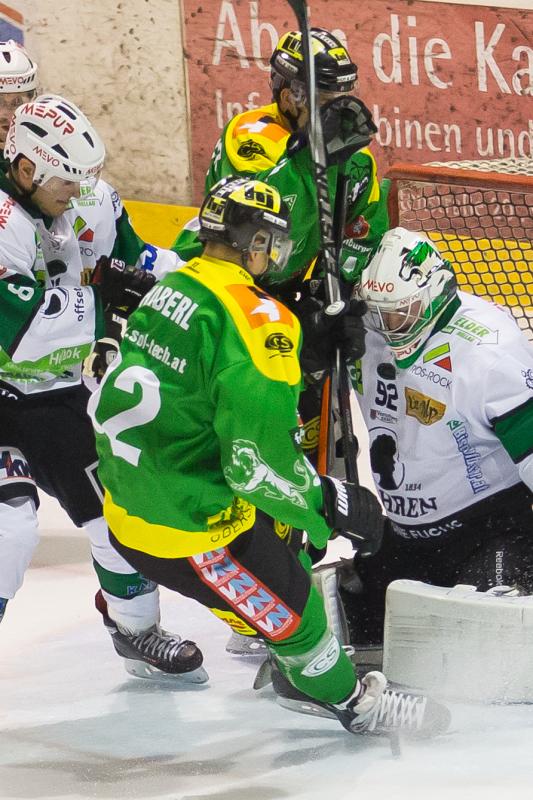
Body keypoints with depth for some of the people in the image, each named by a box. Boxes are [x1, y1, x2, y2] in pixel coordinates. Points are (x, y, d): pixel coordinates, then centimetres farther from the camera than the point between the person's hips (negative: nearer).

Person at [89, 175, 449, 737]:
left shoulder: (170, 288, 4)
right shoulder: (257, 320, -23)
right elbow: (260, 461, -25)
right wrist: (329, 502, -12)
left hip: (129, 500, 9)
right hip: (186, 529, -9)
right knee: (292, 604, 12)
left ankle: (302, 669, 47)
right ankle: (348, 700, 33)